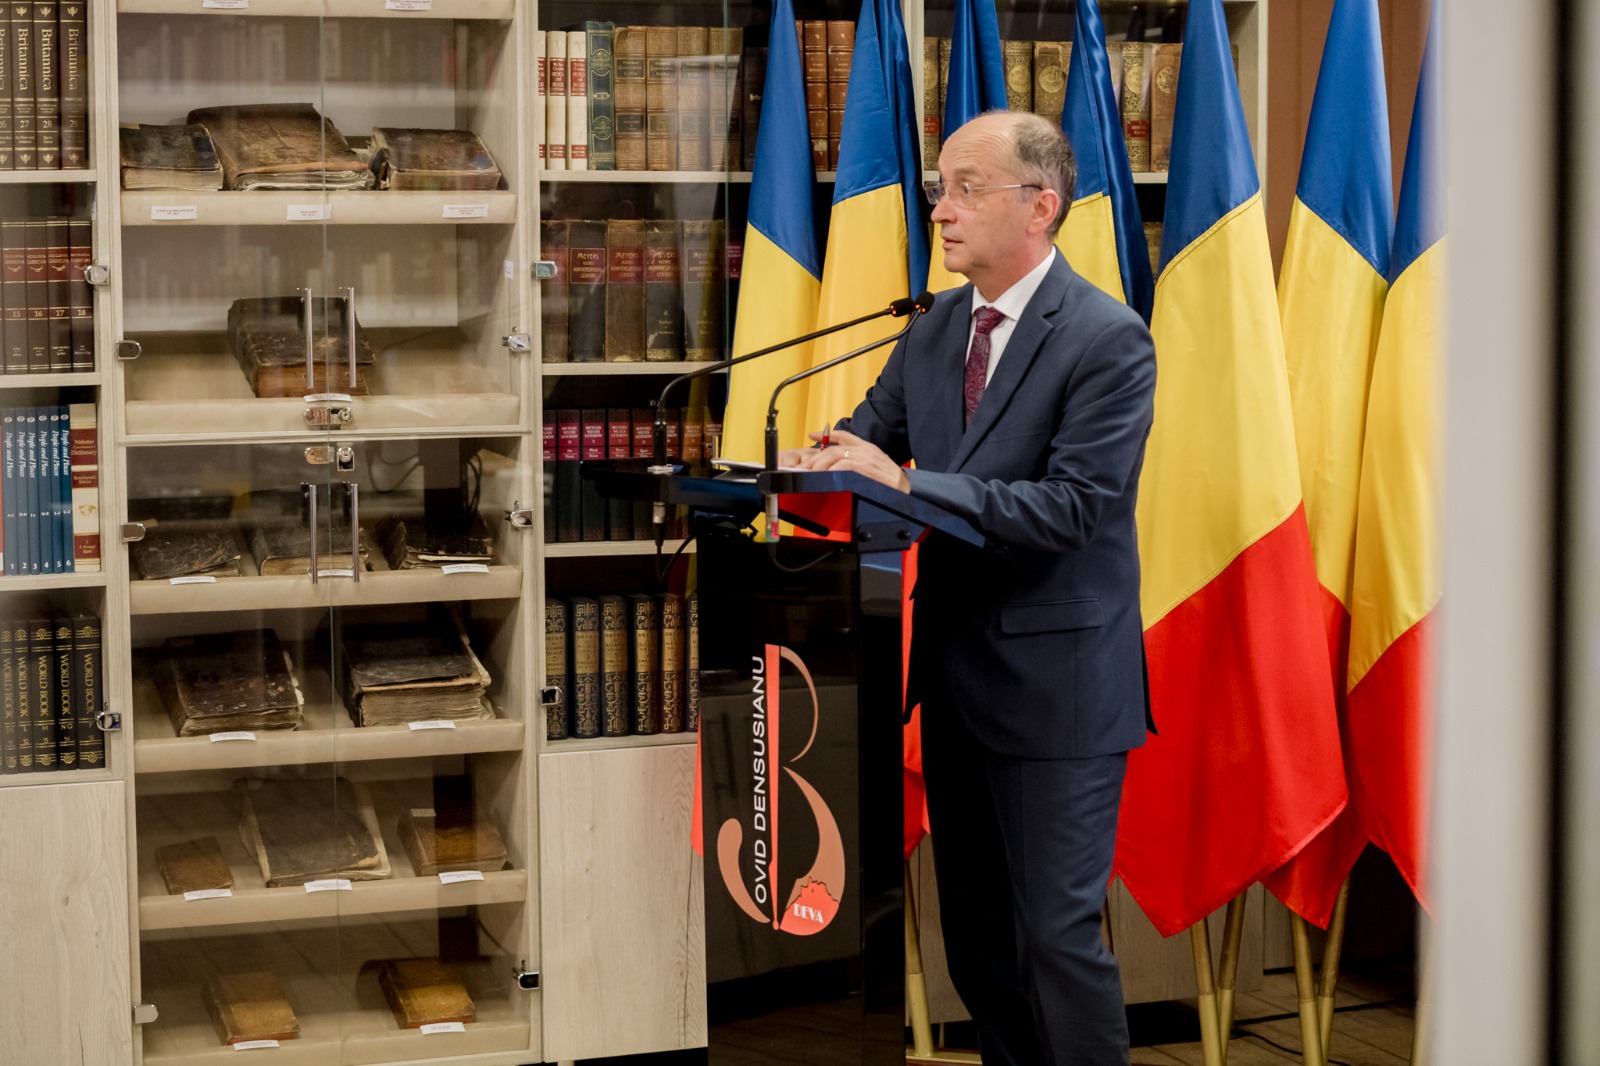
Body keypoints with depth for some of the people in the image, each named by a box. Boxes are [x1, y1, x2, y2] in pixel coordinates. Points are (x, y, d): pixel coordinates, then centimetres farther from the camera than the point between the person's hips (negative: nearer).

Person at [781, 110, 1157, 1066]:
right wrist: (823, 465, -13)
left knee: (1057, 932, -4)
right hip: (955, 670, 7)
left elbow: (1073, 507, -22)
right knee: (974, 933, 15)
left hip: (1055, 680, -7)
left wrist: (907, 485, -26)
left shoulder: (1108, 340, -14)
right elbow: (868, 434, 11)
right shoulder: (934, 331, 9)